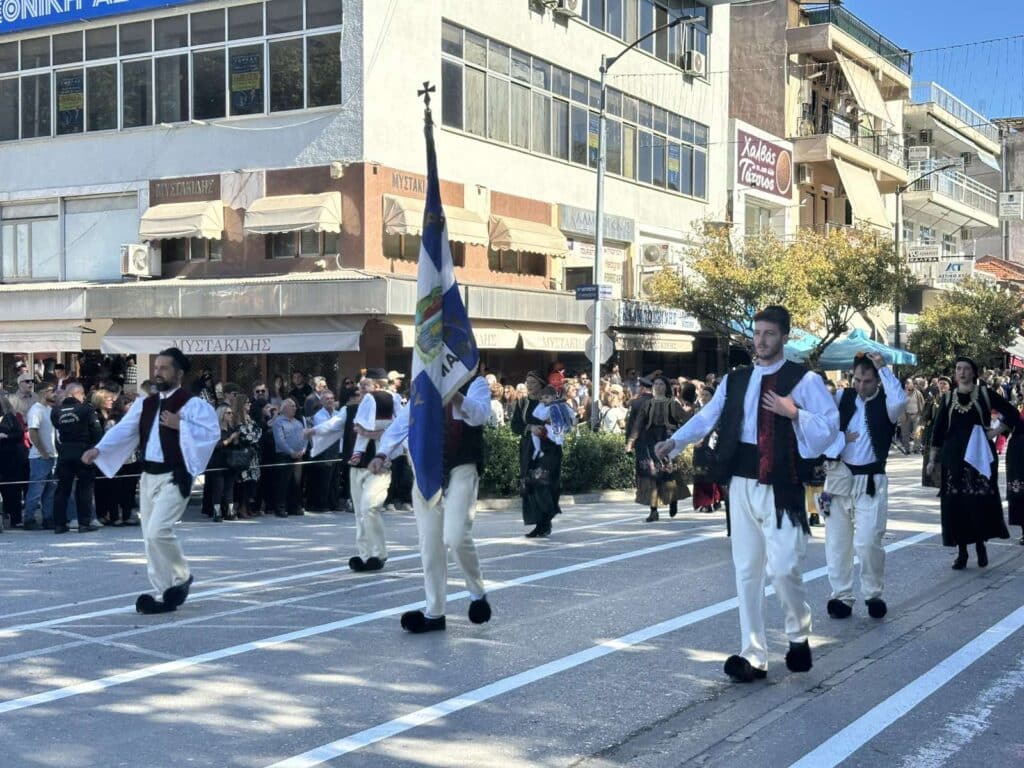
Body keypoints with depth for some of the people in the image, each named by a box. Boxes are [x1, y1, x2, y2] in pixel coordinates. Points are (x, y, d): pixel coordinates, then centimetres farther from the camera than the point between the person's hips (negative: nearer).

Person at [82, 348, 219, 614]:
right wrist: (98, 449, -11)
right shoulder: (144, 404, 13)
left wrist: (180, 425, -21)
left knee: (157, 531, -19)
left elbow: (213, 433, -15)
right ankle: (164, 595, 17)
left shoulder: (193, 404, -6)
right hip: (148, 477, 7)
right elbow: (123, 429, 4)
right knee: (151, 537, 8)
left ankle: (182, 577, 6)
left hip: (173, 478, -7)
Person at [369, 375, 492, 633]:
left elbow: (479, 414, -19)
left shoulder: (475, 383, 1)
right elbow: (402, 422, 11)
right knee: (430, 546, 6)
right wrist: (383, 453, -6)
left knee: (455, 537, -20)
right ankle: (434, 613, 16)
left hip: (460, 470, -5)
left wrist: (452, 393, -36)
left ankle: (477, 592, 6)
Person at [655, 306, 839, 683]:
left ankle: (799, 635, 19)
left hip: (781, 486, -4)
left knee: (782, 567, -10)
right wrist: (675, 441, -5)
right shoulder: (735, 379, 11)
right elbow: (707, 416, 8)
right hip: (742, 484, 4)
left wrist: (794, 413, -18)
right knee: (746, 570, 6)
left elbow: (829, 427, -5)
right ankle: (753, 655, 13)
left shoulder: (804, 380, -2)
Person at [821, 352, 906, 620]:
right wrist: (839, 440, -8)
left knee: (868, 542, -10)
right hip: (839, 476, 3)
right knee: (837, 541, 5)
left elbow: (900, 400, -27)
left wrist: (883, 368, -21)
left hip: (871, 480, -3)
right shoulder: (842, 398, 5)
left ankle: (873, 594, 9)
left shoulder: (885, 403, -4)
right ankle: (841, 595, 15)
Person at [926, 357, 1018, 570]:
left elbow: (1012, 414, 5)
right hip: (953, 456, 2)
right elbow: (939, 430, 9)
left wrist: (996, 432, -3)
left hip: (979, 455, -2)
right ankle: (961, 551, 7)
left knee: (980, 500, -5)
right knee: (955, 503, 0)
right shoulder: (948, 398, 8)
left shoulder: (984, 394, 2)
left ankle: (980, 544, 14)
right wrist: (932, 459, 6)